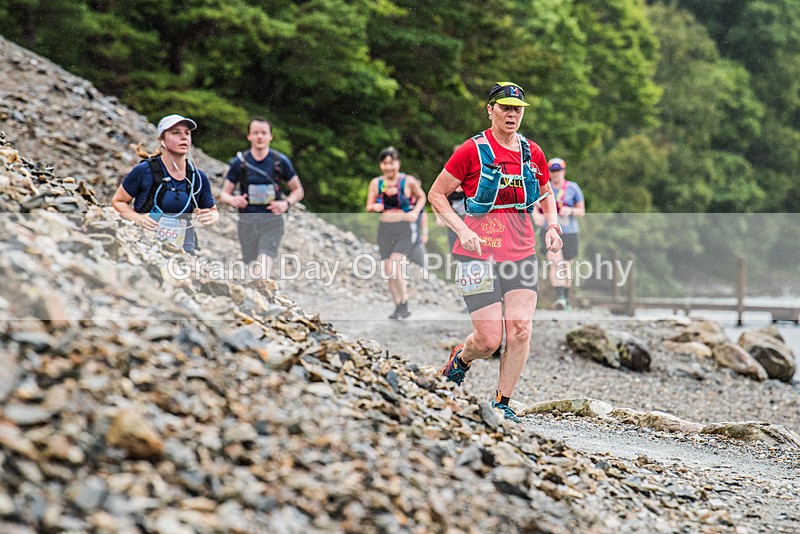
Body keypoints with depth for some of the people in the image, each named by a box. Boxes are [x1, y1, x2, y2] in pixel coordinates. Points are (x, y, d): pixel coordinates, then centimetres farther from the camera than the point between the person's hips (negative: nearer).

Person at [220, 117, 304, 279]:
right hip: (247, 221, 2)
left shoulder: (281, 161, 0)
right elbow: (224, 194, 8)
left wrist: (286, 204, -11)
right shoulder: (239, 162, 2)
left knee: (264, 265, -21)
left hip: (272, 220, -2)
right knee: (253, 267, 7)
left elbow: (298, 190, 9)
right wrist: (232, 199, -16)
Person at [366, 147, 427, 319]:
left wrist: (415, 212, -6)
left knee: (394, 265, -19)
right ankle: (398, 305, 19)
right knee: (388, 270, 5)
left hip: (403, 229, -4)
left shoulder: (408, 181, -4)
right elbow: (369, 207, 7)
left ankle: (404, 303, -6)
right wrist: (375, 207, -16)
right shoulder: (376, 183, 3)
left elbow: (422, 197, 12)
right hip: (384, 229, 4)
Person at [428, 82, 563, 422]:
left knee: (521, 331, -10)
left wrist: (552, 226, 7)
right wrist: (462, 230, -14)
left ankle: (502, 404, 6)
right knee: (489, 339, -9)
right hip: (479, 253, -4)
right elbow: (436, 195, -1)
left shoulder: (532, 153, 9)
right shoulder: (473, 151, -5)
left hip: (521, 252, 4)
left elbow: (546, 194, 26)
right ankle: (461, 360, 27)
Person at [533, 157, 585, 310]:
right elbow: (535, 209, 7)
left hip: (569, 233, 1)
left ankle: (566, 299, 24)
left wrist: (570, 211, -15)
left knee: (567, 266, 8)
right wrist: (536, 216, -16)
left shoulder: (573, 188, 2)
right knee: (556, 262, -20)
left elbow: (582, 211, 5)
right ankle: (559, 297, -28)